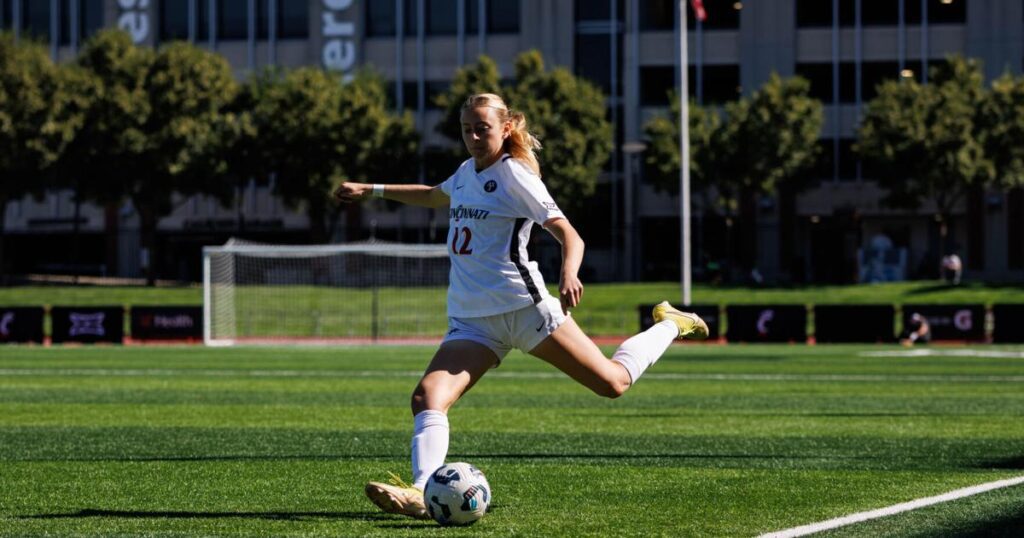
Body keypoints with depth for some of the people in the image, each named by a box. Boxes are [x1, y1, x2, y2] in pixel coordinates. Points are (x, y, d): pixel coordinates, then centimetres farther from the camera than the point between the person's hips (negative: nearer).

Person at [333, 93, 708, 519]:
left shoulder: (514, 175, -7)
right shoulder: (467, 172, 15)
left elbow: (568, 235, -14)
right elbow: (435, 196, 40)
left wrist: (569, 274, -35)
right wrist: (372, 191, 41)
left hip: (523, 305, -6)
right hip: (471, 320, 6)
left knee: (613, 382, -1)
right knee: (427, 396, -19)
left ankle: (670, 326, 26)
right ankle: (423, 492, -33)